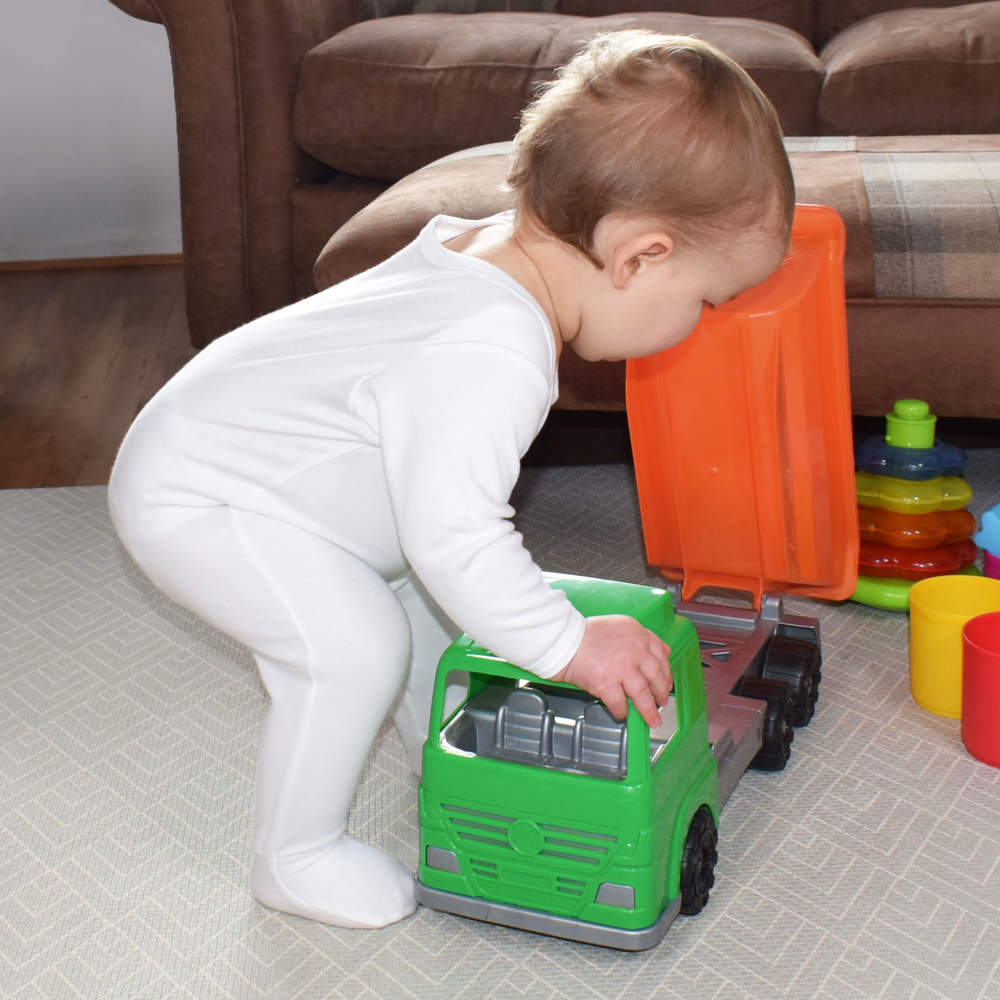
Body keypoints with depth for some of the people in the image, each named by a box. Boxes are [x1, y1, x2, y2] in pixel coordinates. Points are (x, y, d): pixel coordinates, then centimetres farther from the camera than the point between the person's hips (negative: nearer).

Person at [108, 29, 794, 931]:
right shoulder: (494, 358, -37)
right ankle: (294, 857, 6)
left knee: (414, 583, 16)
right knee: (352, 644, -15)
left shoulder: (482, 243, -6)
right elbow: (455, 535, -38)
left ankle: (446, 749, 37)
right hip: (192, 495, -9)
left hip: (234, 439, 10)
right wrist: (568, 642, -29)